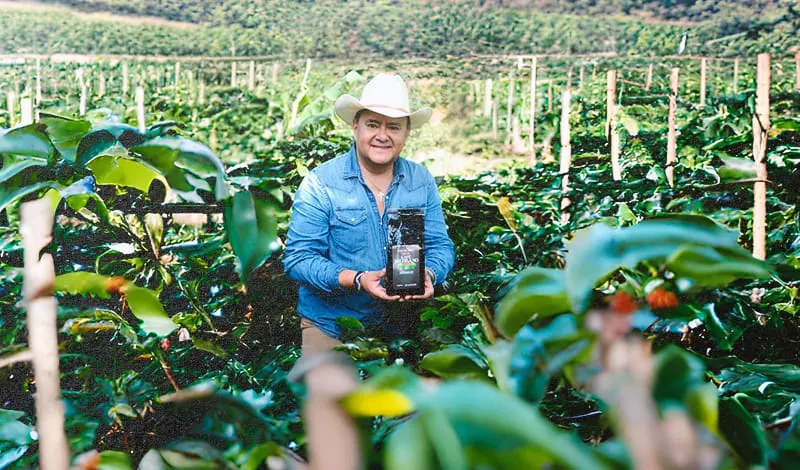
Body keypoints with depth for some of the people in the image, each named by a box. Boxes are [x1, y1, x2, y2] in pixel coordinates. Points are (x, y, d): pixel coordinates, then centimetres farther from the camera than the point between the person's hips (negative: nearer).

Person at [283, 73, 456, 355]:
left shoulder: (422, 182, 4)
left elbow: (440, 246, 5)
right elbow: (298, 259, -11)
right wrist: (356, 280, -26)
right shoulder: (320, 183, -7)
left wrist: (428, 275, -19)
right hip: (330, 328, -3)